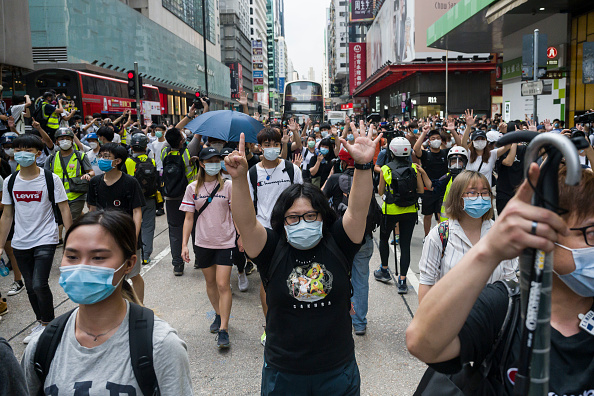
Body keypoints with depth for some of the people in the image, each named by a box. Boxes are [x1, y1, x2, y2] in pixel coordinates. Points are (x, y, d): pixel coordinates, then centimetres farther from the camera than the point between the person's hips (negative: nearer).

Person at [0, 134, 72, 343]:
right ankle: (41, 323, 30)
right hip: (20, 243, 5)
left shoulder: (51, 179, -7)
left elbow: (64, 210, -6)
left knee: (39, 285, -13)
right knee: (30, 287, 12)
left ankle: (48, 324, 8)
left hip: (45, 240, -4)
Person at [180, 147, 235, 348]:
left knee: (223, 285, -8)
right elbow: (189, 218, 4)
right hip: (203, 242, 3)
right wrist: (184, 244, -1)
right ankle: (218, 315, 37)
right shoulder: (193, 188, 3)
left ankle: (223, 330, -1)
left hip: (225, 242, -3)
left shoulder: (227, 186, -2)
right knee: (210, 282, 15)